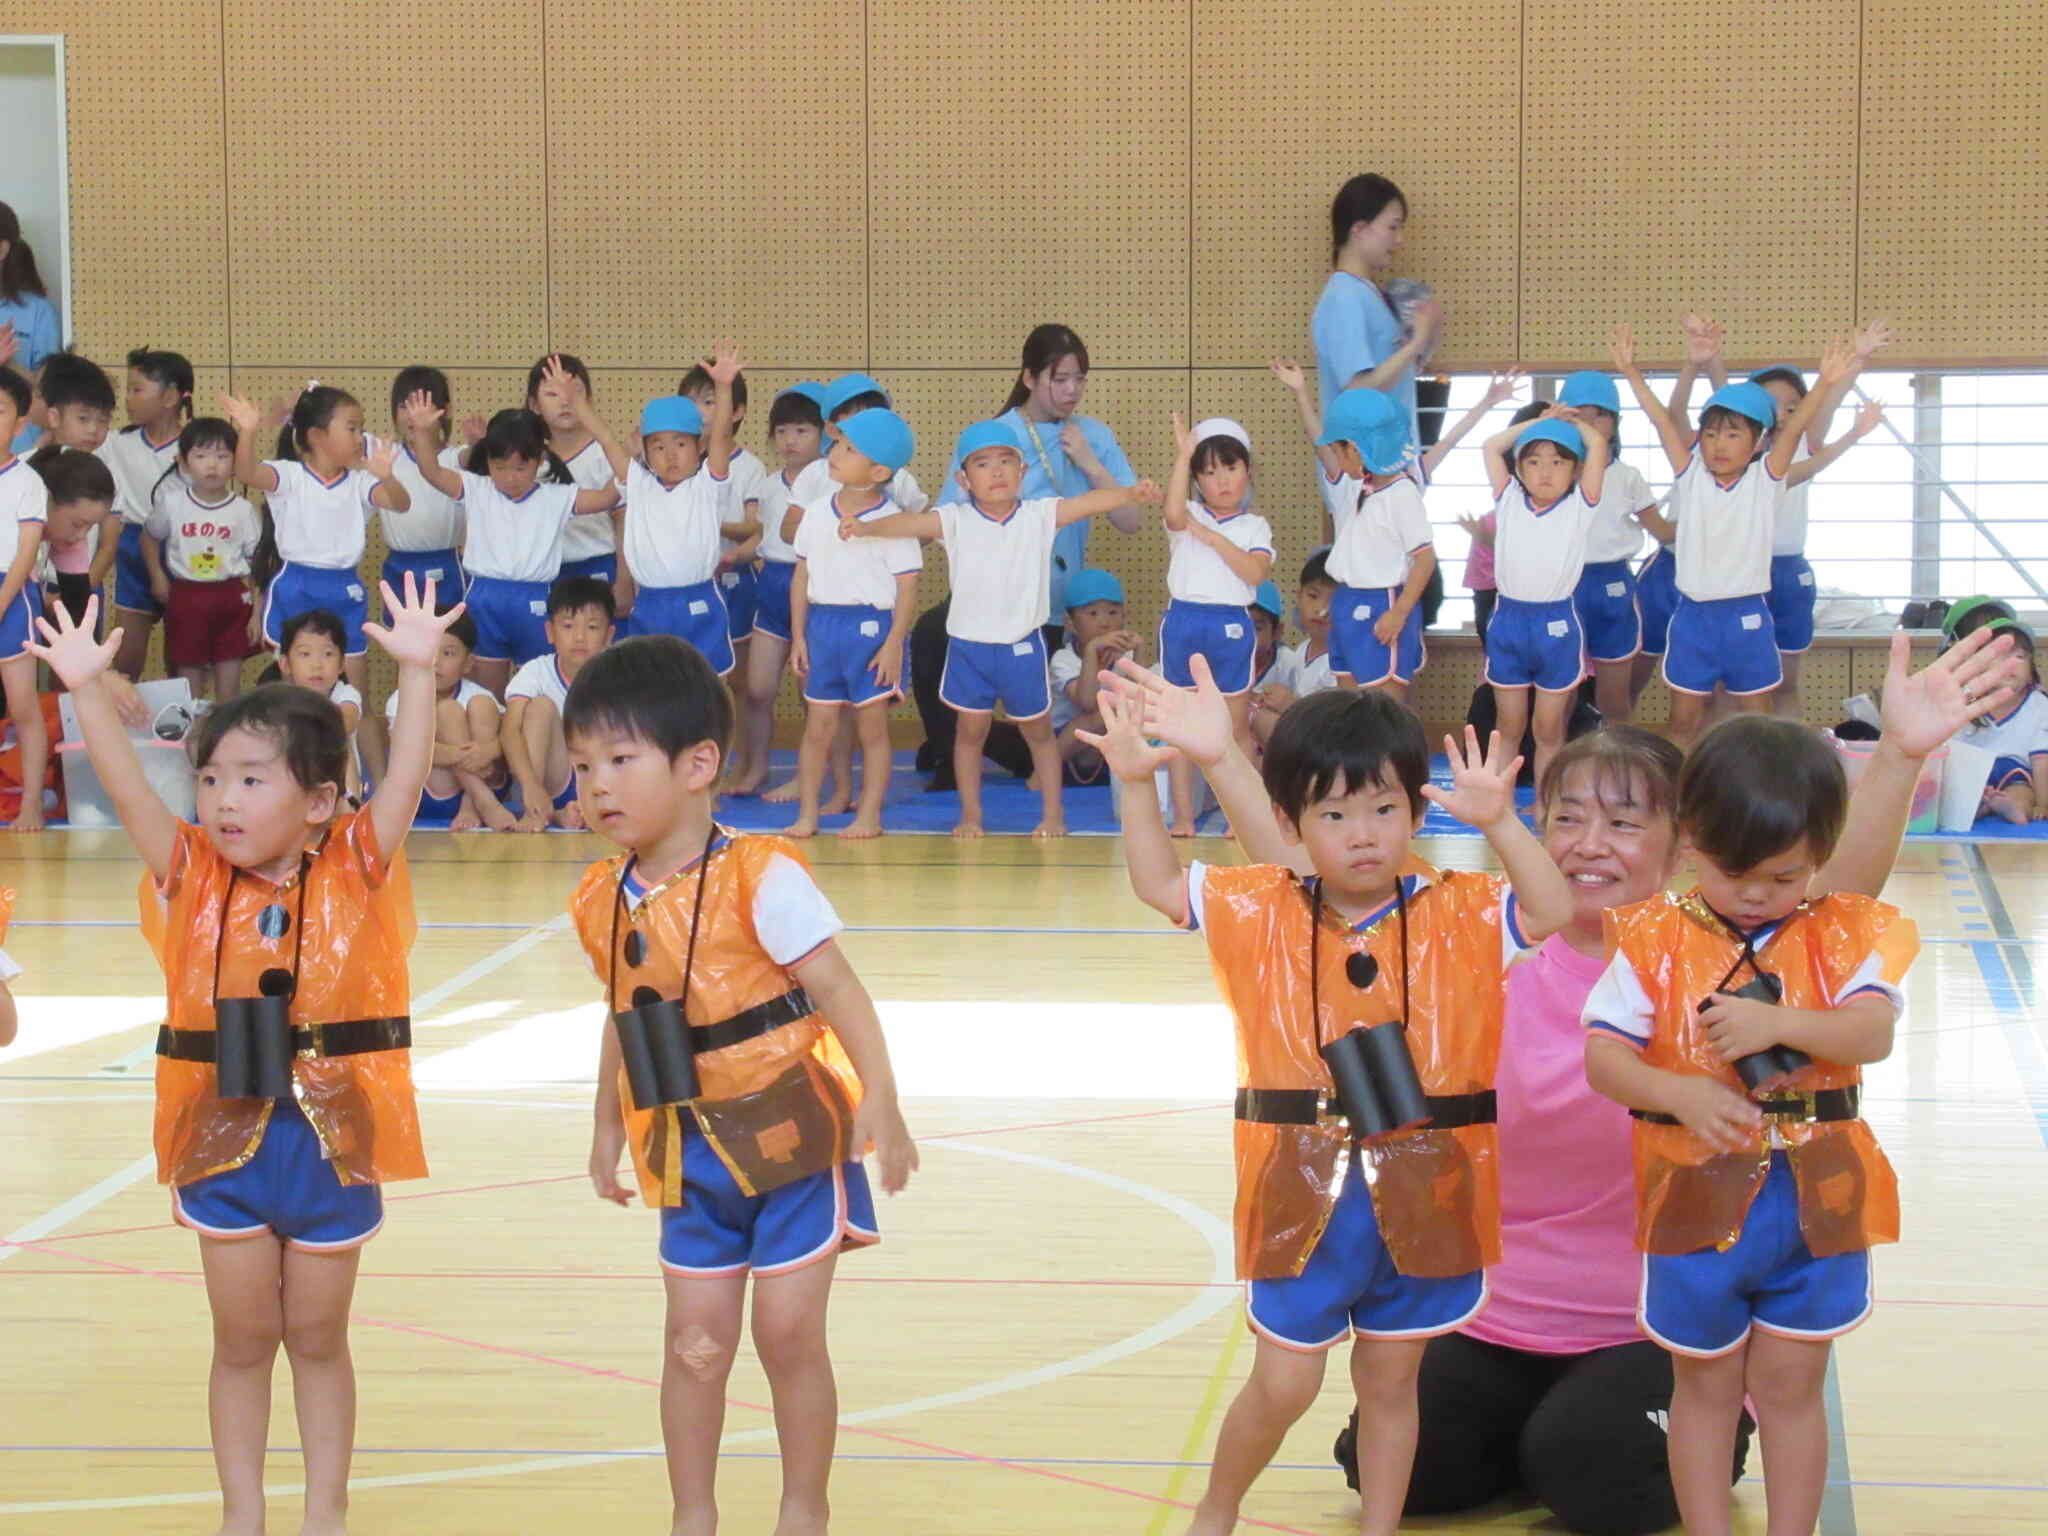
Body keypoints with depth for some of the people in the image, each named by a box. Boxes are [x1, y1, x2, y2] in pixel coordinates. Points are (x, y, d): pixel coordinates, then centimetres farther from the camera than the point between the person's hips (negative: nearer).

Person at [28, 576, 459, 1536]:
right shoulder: (194, 880, -2)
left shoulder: (352, 874, -5)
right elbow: (126, 788, -10)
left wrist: (417, 671, -24)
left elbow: (404, 776, -14)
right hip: (224, 1133, 1)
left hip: (331, 1133, -1)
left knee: (318, 1337, 12)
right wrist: (85, 689, -19)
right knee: (243, 1339, 11)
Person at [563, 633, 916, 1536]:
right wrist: (608, 1130, 19)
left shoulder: (760, 878, -19)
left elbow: (837, 992, -20)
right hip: (689, 1150, 5)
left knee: (789, 1332, 0)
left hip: (791, 1132, -4)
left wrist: (879, 1107, -27)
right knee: (695, 1340, 6)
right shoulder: (603, 904, -1)